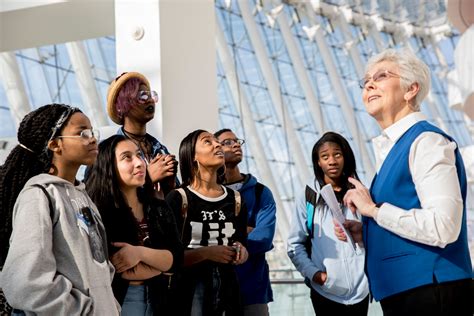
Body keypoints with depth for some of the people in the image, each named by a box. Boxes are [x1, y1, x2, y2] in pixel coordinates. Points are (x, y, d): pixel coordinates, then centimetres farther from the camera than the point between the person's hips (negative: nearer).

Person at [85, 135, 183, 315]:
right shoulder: (99, 210, -12)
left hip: (157, 301, 5)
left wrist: (140, 253, -20)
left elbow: (176, 258, -2)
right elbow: (108, 270, -20)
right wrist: (160, 266, -8)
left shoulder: (159, 208, 6)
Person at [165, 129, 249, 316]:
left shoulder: (235, 199, 9)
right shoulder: (178, 199, -5)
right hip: (190, 288, -4)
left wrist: (241, 253, -4)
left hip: (227, 287, 5)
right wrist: (206, 253, -21)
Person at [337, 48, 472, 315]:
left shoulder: (426, 141, -11)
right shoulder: (393, 148, 15)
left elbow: (444, 228, -23)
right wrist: (365, 232, 8)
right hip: (401, 294, 9)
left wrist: (374, 209, -14)